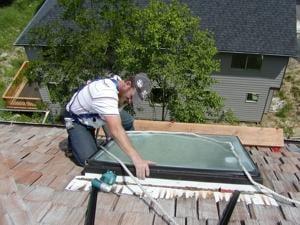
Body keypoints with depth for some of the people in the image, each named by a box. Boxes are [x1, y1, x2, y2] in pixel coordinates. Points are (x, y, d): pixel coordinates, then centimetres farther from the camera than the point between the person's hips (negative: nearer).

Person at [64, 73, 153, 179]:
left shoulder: (119, 82, -11)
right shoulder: (106, 93, -42)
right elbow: (116, 130, -53)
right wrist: (136, 158, -59)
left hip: (92, 116, 7)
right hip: (77, 120, -7)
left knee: (128, 122, -9)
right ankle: (73, 140, 11)